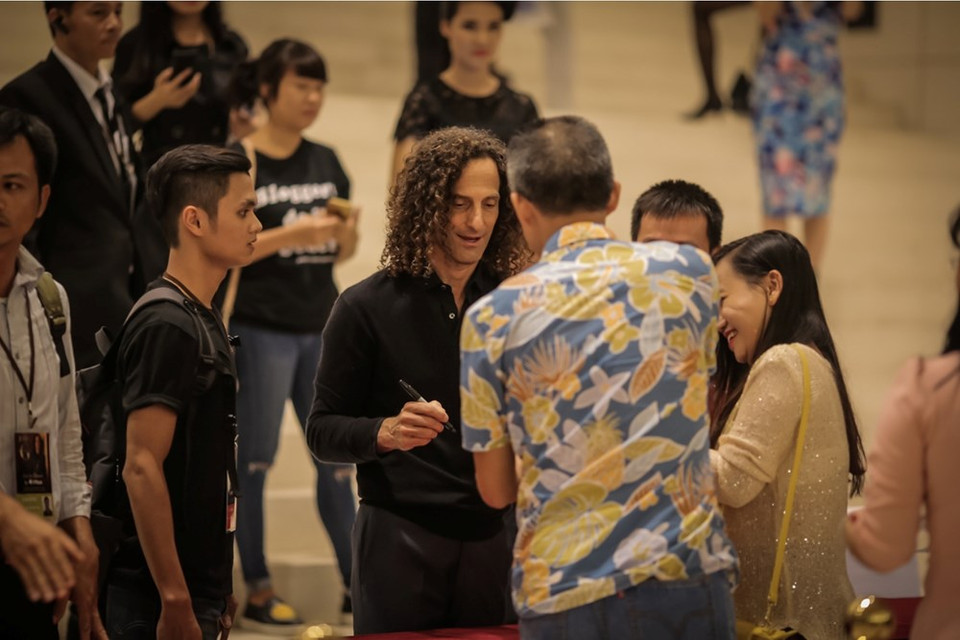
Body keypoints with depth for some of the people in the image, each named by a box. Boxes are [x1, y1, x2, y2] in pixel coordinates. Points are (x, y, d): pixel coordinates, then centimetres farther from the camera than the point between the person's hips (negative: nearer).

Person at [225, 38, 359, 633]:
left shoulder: (326, 161, 11)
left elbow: (345, 251, 15)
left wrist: (346, 230, -7)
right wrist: (291, 234, -20)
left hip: (322, 326, 5)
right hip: (261, 328, -5)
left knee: (337, 455, 7)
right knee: (256, 459, 2)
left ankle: (357, 583, 14)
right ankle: (258, 589, 8)